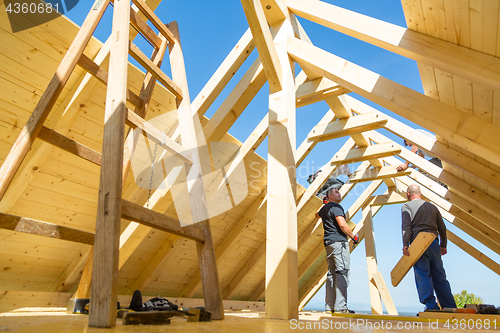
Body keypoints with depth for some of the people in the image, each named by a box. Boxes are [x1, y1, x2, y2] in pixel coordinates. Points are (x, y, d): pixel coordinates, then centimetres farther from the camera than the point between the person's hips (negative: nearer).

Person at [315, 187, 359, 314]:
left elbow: (317, 214, 41)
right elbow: (342, 224, -20)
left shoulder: (324, 208, 18)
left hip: (328, 243, 9)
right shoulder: (336, 207, -9)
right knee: (342, 273, -10)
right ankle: (340, 306, -14)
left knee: (331, 273, 10)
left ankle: (329, 306, 12)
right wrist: (354, 237, -7)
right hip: (339, 241, -9)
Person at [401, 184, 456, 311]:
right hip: (434, 243, 5)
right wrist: (443, 245, 29)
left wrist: (405, 245, -14)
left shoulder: (406, 206, 4)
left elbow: (406, 227, -9)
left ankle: (431, 306, -15)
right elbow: (442, 228, 21)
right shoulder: (432, 206, 20)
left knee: (423, 275, -7)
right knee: (440, 277, 9)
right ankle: (450, 307, 10)